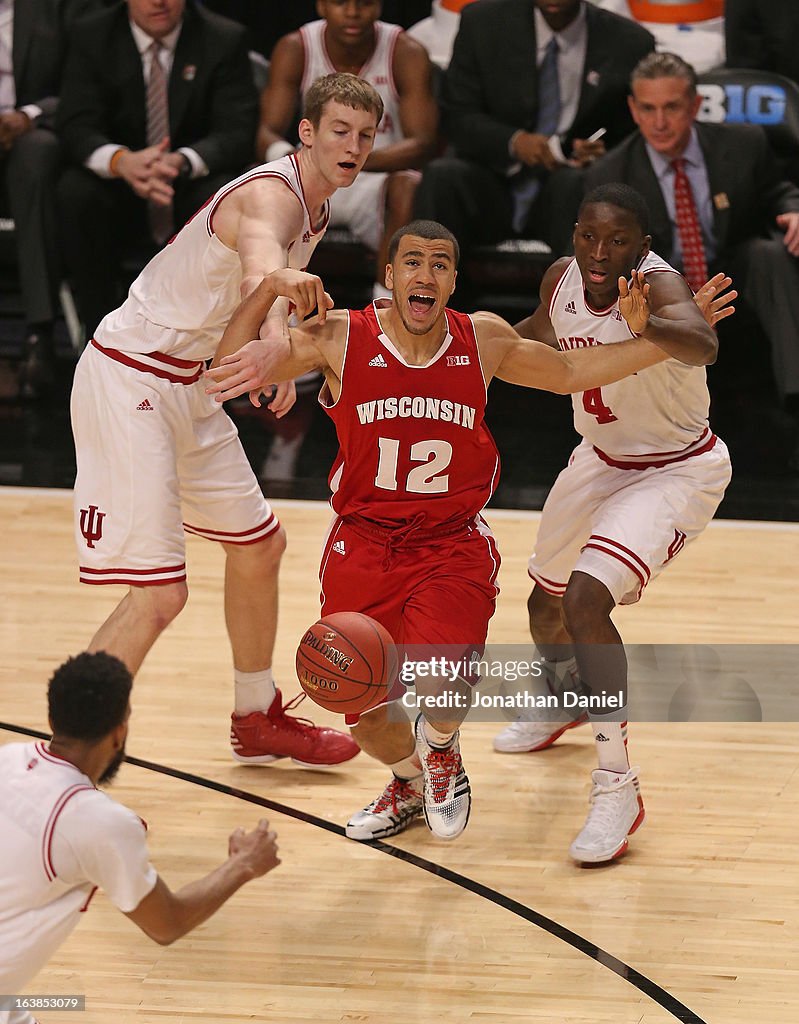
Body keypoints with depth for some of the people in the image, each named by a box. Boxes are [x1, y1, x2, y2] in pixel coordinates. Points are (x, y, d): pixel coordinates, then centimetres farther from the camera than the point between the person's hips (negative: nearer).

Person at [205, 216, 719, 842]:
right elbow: (232, 366, -7)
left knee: (440, 688, -23)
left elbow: (568, 373, 11)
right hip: (364, 544, 1)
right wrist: (269, 287, -22)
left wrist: (651, 339, -1)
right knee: (361, 707, 2)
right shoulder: (342, 339, -8)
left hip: (453, 546, -1)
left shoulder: (484, 341, -4)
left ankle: (439, 750, 16)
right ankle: (409, 781, 39)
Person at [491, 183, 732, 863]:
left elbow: (703, 346, -57)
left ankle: (618, 786, -16)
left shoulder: (659, 284, -32)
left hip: (678, 470, -7)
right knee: (547, 602, 23)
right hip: (601, 459, 8)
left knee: (586, 602, -26)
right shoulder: (562, 279, -12)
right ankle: (566, 698, 58)